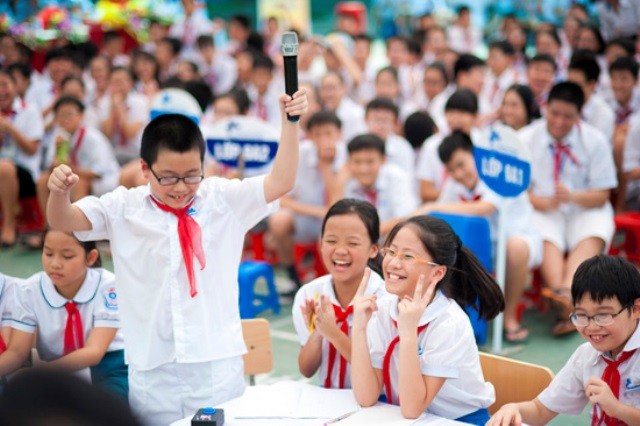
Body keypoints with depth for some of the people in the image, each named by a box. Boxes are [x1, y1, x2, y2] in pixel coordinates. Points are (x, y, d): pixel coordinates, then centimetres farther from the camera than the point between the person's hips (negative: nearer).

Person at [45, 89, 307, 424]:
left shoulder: (223, 199, 3)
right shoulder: (124, 208, 3)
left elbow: (279, 183, -5)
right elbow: (62, 221, -2)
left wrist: (289, 122, -15)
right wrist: (59, 191, -24)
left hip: (217, 363, 0)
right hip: (152, 367, 1)